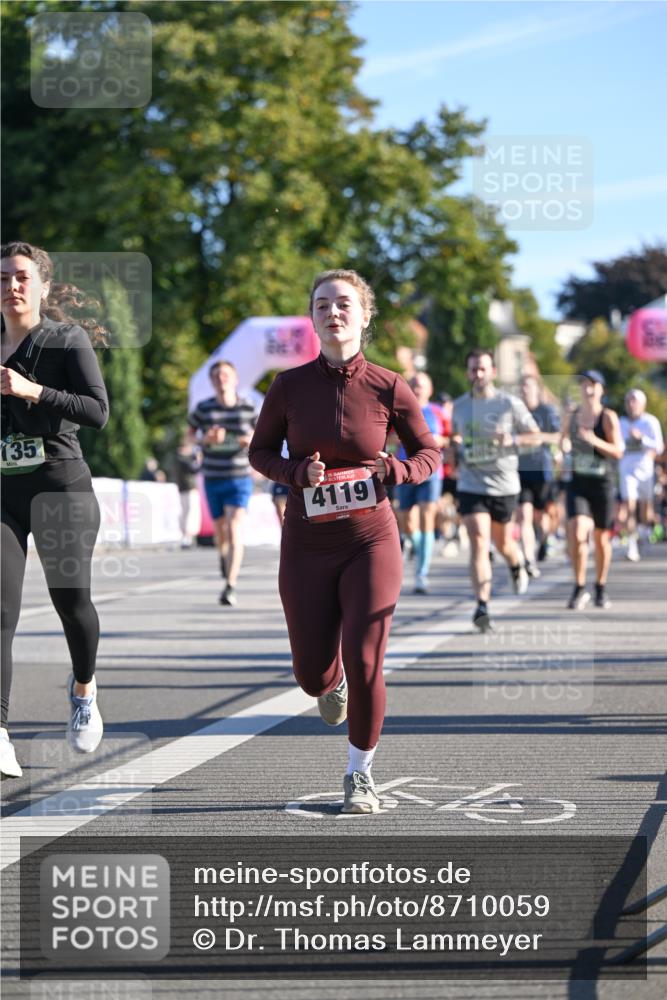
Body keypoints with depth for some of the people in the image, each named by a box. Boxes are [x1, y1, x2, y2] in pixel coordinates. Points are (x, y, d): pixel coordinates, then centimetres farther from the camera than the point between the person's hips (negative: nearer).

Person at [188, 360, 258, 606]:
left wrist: (253, 441, -11)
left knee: (235, 529, -16)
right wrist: (205, 439, -11)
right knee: (220, 529, 15)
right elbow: (191, 433, 10)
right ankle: (224, 555, 52)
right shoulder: (203, 409, -2)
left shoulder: (248, 408, -2)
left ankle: (230, 585, -17)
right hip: (213, 478, 2)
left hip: (240, 477, -2)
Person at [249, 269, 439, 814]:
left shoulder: (388, 388, -7)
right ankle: (331, 685, 45)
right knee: (312, 672, 4)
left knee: (364, 662, -11)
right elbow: (260, 451, 6)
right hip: (307, 547, 1)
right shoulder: (290, 386, -5)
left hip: (371, 543, -1)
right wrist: (298, 472, -14)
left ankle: (360, 772, 11)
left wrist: (396, 470, -16)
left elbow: (429, 452, 5)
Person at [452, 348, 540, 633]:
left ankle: (516, 566, 52)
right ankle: (482, 607, -19)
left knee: (502, 542, 15)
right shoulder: (459, 406, 5)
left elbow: (536, 436, 1)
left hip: (504, 485, 0)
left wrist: (513, 439, -18)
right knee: (479, 543, -15)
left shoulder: (510, 404, -4)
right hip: (471, 486, 0)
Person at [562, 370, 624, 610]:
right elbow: (564, 443, 22)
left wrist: (594, 441, -26)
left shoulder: (608, 417, -6)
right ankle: (580, 589, -5)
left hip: (603, 484, -2)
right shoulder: (571, 417, 6)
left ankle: (601, 590, 29)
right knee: (577, 534, -18)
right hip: (577, 484, 2)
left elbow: (618, 451, -12)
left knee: (601, 539, 10)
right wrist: (565, 446, -2)